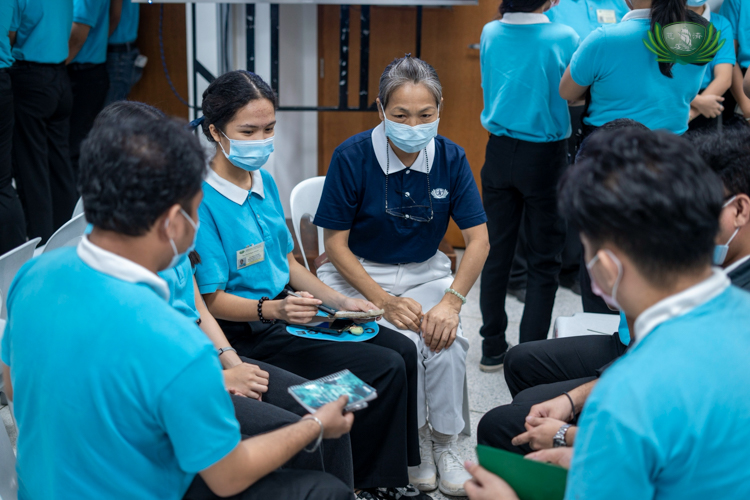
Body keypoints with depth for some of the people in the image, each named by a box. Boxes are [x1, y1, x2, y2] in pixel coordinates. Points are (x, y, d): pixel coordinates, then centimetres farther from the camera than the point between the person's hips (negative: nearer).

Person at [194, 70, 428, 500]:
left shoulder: (265, 182, 7)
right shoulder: (202, 202, -19)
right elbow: (212, 300, -17)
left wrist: (338, 301, 5)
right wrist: (274, 309, -31)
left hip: (284, 309, 9)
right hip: (248, 334, -9)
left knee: (402, 350, 2)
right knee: (384, 369, -15)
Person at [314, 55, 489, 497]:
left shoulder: (450, 158, -7)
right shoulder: (353, 157, -15)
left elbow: (478, 239, -6)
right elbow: (336, 244, -11)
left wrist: (452, 301, -21)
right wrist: (385, 302, -21)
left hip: (425, 272, 3)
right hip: (361, 275, -2)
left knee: (448, 341, -26)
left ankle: (445, 444, -2)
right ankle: (413, 441, -1)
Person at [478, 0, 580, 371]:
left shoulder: (490, 33, -1)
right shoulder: (563, 38, -13)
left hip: (499, 151, 4)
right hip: (545, 156, -4)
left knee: (496, 252, 11)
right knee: (544, 260, 5)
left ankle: (492, 348, 19)